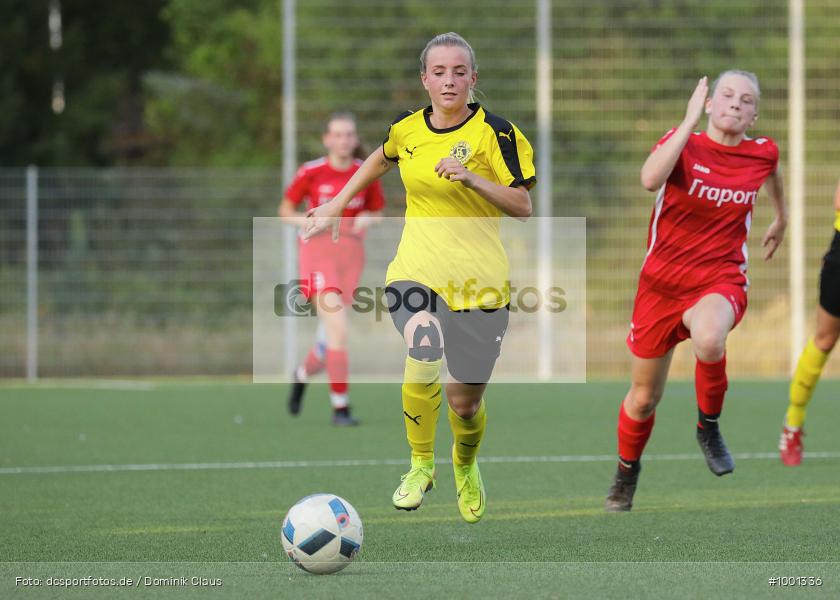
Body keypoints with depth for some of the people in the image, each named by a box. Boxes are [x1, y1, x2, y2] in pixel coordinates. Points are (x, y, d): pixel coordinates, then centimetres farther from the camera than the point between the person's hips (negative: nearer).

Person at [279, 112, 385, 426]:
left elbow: (377, 212, 15)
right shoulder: (311, 172, -6)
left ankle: (302, 374, 42)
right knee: (338, 329, -20)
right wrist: (306, 221, -16)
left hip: (350, 255, 4)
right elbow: (285, 211, 4)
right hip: (318, 251, -4)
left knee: (330, 337, 8)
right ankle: (340, 407, -15)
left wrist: (367, 221, -8)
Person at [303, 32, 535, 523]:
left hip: (478, 279, -1)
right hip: (417, 270, 1)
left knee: (465, 403, 3)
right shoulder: (407, 129, 4)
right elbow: (381, 160, 27)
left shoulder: (495, 133, -7)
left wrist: (471, 178, -23)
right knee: (423, 353, -30)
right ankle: (421, 465, -7)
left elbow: (523, 207, -10)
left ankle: (466, 464, 41)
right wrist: (336, 207, 29)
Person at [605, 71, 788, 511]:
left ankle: (709, 426, -10)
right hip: (662, 281, 0)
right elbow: (651, 179, -33)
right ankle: (627, 469, 43)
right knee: (644, 397, 11)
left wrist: (781, 218, 37)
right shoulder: (683, 143, -10)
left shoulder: (763, 152, -2)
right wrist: (690, 121, -31)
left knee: (710, 339, -38)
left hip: (721, 281, 0)